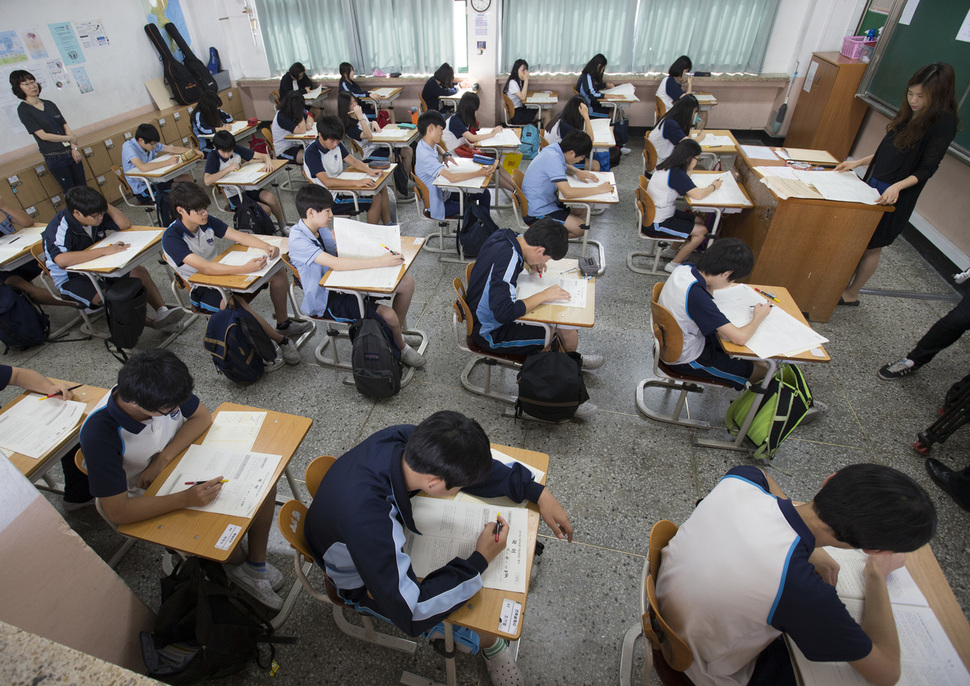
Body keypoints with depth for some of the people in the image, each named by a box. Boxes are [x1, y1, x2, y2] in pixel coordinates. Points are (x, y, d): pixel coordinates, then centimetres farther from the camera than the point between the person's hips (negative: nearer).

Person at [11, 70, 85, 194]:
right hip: (54, 158, -5)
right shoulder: (23, 109, -5)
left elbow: (66, 127, 7)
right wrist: (69, 138, -4)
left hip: (70, 152, 5)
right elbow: (43, 136, -11)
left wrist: (74, 148, -6)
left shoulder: (49, 104, 11)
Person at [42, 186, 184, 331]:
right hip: (71, 279, -7)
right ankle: (150, 323, -22)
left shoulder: (95, 215, -7)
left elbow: (125, 225, -2)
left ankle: (162, 311, -23)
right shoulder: (59, 228, -26)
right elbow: (61, 261, -42)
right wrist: (104, 250, -43)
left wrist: (106, 206, -18)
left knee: (140, 272, -13)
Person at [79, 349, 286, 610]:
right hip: (151, 505, -4)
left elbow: (202, 416, -5)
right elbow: (117, 511, -29)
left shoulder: (162, 391, -22)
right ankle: (239, 570, 16)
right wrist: (186, 498, -39)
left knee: (265, 481, -10)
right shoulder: (99, 435, -32)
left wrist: (164, 458, -19)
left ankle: (256, 562, 6)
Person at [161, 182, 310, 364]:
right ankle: (281, 340, -25)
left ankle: (283, 323, -2)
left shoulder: (207, 221, -2)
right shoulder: (171, 238, -22)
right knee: (235, 303, -40)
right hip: (202, 289, -7)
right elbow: (205, 267, -34)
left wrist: (267, 247, -25)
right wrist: (244, 269, -46)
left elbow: (239, 236, -4)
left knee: (277, 271, -9)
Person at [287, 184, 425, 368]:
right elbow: (336, 264, -35)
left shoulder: (320, 227, 2)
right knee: (388, 314, -27)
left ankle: (396, 332, 15)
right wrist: (380, 261, -39)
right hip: (326, 300, -8)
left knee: (407, 281, -2)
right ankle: (401, 348, 6)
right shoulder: (298, 240, -24)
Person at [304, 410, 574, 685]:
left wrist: (539, 493, -14)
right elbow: (411, 613, -34)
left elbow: (475, 463, -12)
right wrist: (480, 560, -28)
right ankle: (490, 643, 23)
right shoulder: (365, 519, -46)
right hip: (365, 582, -5)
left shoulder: (408, 439, -29)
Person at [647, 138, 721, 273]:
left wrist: (688, 171, 2)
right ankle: (674, 264, 7)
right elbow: (698, 195, -27)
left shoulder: (668, 167, 3)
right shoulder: (677, 174, -24)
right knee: (702, 231, -2)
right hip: (659, 222, -9)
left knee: (700, 220, 17)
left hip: (655, 214, 9)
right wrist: (713, 186, -8)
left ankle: (672, 250, 29)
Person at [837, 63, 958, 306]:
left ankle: (851, 295, 17)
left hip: (896, 196, -7)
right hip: (873, 184, 7)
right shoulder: (911, 113, 7)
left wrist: (897, 186, -31)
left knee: (872, 247, 4)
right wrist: (857, 163, 10)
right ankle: (843, 283, 24)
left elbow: (927, 169, -16)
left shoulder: (944, 123, -14)